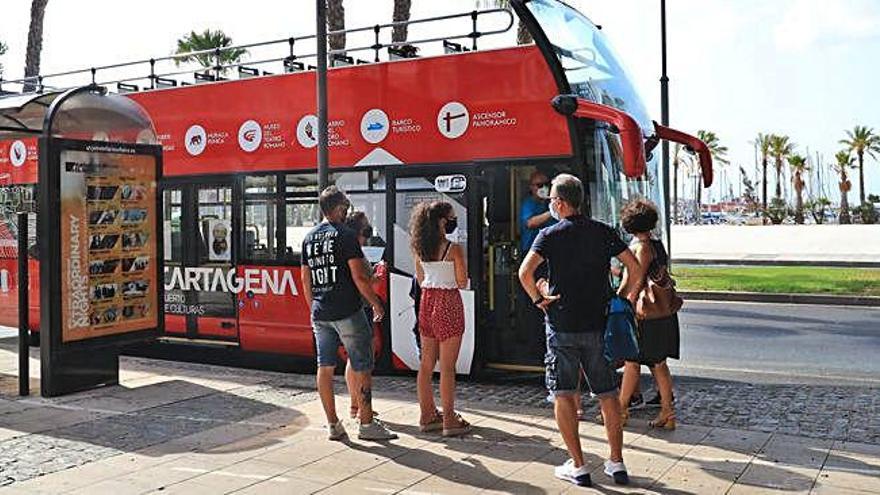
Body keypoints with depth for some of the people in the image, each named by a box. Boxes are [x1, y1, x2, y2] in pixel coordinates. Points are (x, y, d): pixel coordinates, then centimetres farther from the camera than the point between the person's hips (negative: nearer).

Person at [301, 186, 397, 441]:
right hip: (347, 312, -7)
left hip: (320, 313, 7)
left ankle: (333, 425, 14)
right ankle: (366, 423, 5)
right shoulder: (345, 235, -9)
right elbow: (359, 277, -14)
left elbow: (306, 280, 15)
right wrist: (376, 303, -3)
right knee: (362, 367, 2)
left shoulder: (309, 238, 11)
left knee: (325, 367, 9)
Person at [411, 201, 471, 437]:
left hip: (427, 302, 7)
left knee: (426, 364, 13)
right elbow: (462, 283, -9)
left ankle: (427, 416, 22)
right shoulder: (454, 249, -14)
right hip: (448, 304, -6)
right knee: (447, 367, -1)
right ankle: (449, 420, 6)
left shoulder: (419, 248, 3)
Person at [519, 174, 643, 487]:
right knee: (608, 394, 12)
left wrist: (538, 300, -5)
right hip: (599, 324, 3)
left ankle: (577, 467, 7)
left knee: (563, 395, 5)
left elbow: (525, 272, -19)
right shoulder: (603, 232, 4)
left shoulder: (550, 235, -5)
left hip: (561, 325, -3)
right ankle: (616, 464, 16)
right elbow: (635, 268, 2)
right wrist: (622, 299, 10)